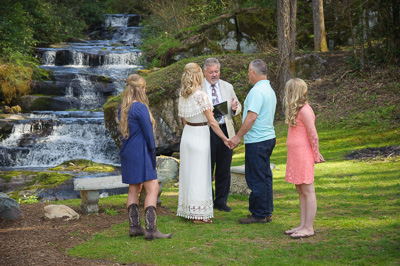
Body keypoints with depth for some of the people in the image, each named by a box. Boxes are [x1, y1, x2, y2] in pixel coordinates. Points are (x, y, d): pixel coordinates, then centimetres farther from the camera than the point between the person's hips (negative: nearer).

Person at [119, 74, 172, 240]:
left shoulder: (123, 108, 10)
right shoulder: (140, 107, -15)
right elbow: (148, 132, -14)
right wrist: (152, 150, -1)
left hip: (127, 152, 9)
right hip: (140, 152, -9)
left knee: (134, 189, 13)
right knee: (152, 188, -8)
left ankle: (134, 226, 15)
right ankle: (151, 229, -13)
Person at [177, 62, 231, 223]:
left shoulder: (183, 95, 5)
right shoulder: (201, 96, -17)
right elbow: (212, 122, -15)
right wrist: (225, 139, -7)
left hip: (187, 134, 7)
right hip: (200, 136, -7)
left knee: (188, 173, 13)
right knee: (199, 174, -2)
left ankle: (188, 210, 21)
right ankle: (198, 215, 3)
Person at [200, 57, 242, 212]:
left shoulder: (228, 87, 13)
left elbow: (238, 108, 15)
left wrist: (235, 107, -9)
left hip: (225, 131, 4)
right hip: (206, 132, -4)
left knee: (224, 169, 9)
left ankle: (221, 201, 22)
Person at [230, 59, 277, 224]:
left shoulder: (257, 91, -16)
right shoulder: (270, 90, 15)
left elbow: (252, 117, -22)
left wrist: (238, 137, -16)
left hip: (256, 141, -10)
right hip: (269, 137, 10)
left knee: (256, 179, -3)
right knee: (265, 176, 13)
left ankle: (259, 214, 4)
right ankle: (267, 212, 19)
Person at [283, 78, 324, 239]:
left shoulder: (305, 110, -16)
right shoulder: (297, 110, 14)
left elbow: (313, 135, -16)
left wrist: (316, 155, -9)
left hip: (304, 156, -10)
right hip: (295, 156, 10)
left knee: (308, 191, -4)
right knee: (300, 191, 13)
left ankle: (309, 228, 1)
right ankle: (303, 225, 20)